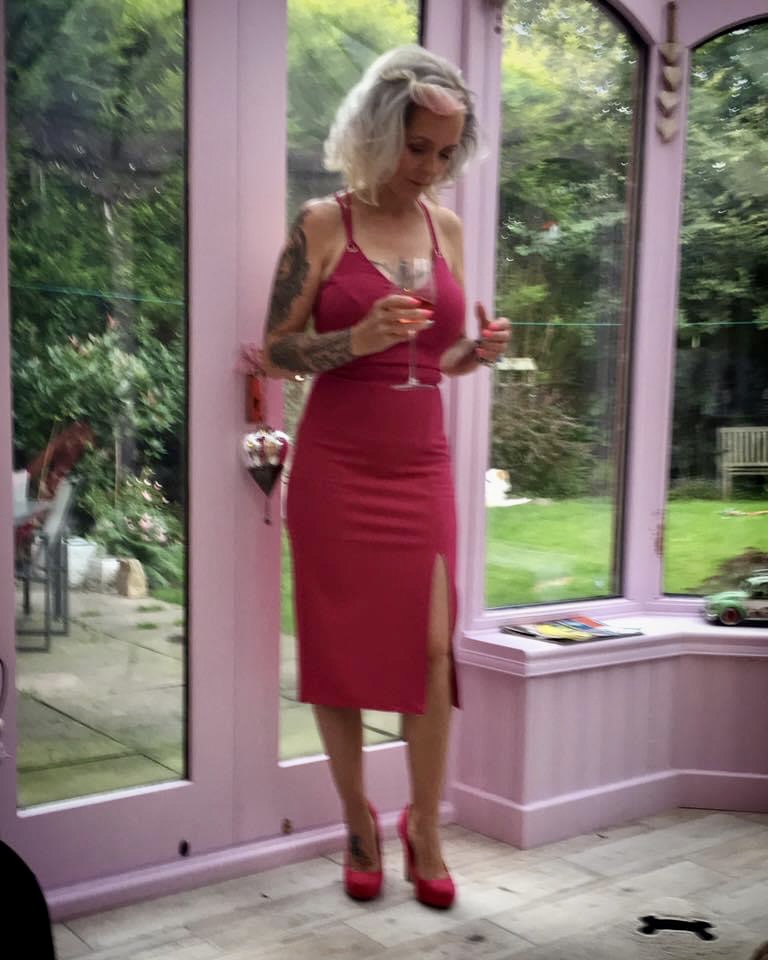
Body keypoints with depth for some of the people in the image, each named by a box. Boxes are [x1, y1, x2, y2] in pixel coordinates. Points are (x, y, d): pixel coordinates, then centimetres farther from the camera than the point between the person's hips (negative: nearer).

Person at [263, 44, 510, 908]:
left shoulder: (448, 228, 9)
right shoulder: (321, 224, -4)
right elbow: (277, 353, -5)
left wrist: (479, 351, -6)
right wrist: (362, 337, -22)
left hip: (422, 469, 3)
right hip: (335, 468, -3)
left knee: (431, 648, -1)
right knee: (339, 644, 5)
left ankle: (424, 829, 17)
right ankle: (359, 824, 22)